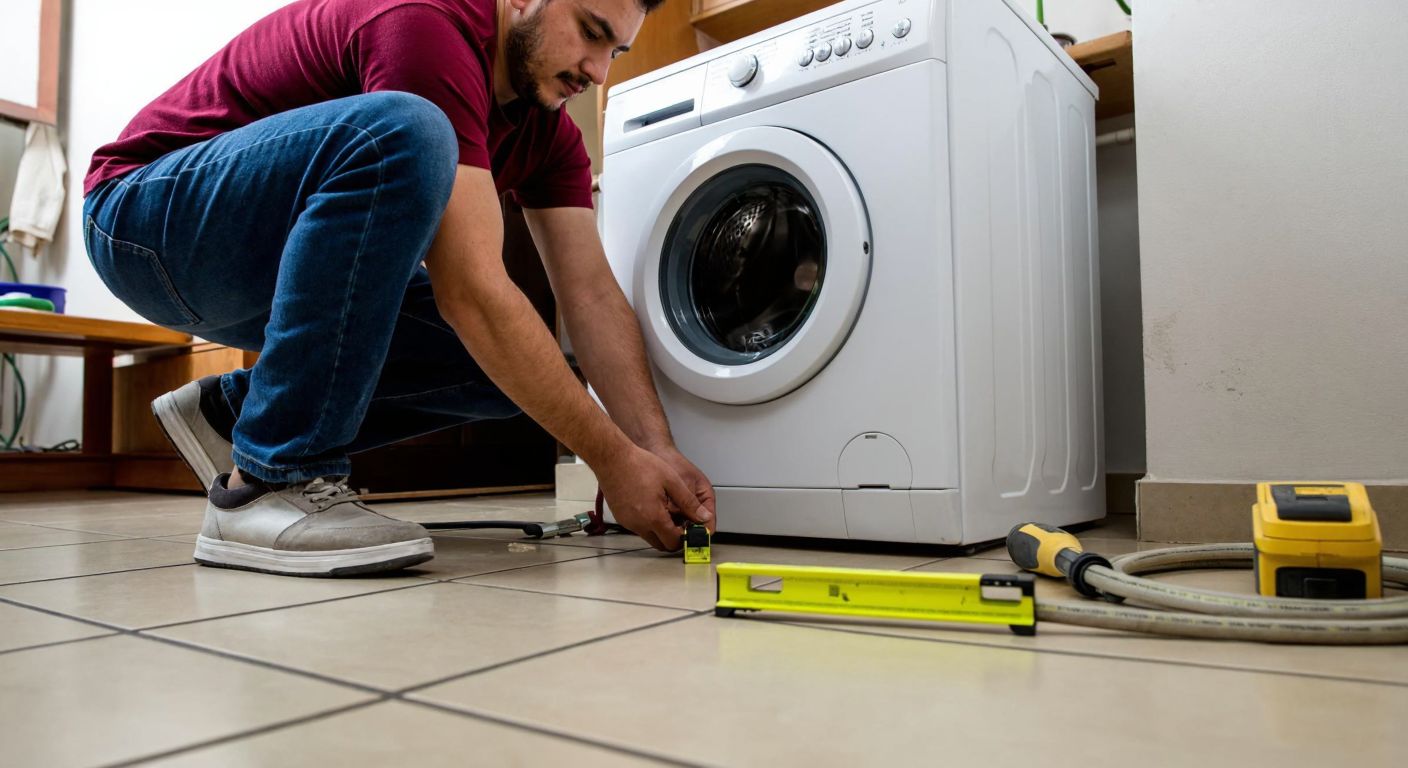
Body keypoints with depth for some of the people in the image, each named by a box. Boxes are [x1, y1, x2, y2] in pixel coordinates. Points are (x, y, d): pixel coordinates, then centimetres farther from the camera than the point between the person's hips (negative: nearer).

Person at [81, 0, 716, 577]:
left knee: (513, 364, -8)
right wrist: (615, 459, -30)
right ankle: (269, 482, -27)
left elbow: (592, 293, -7)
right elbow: (469, 293, -34)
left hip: (271, 264, 8)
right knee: (403, 134, -35)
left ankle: (234, 412, 3)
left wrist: (658, 449, -19)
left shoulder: (546, 126, 0)